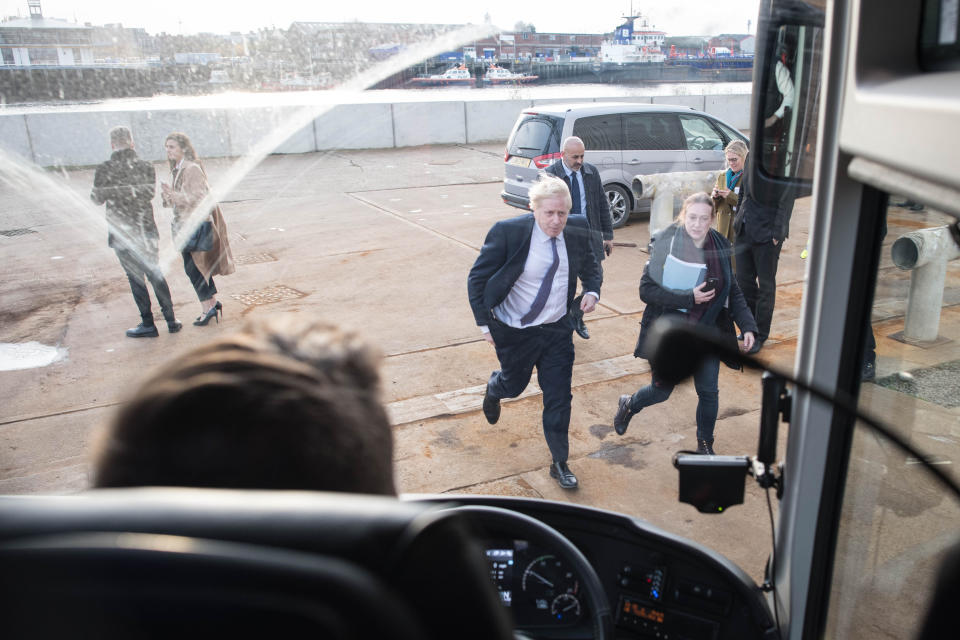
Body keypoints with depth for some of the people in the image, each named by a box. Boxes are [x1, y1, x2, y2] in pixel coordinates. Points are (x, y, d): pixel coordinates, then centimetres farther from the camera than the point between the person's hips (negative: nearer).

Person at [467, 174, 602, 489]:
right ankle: (494, 388, 60)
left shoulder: (577, 230, -10)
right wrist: (485, 324, -13)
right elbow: (477, 279, -12)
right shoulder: (507, 232, -22)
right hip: (514, 332, -2)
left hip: (558, 330, 3)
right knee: (514, 384, 21)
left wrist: (592, 290, -9)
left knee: (559, 397, 6)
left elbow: (590, 263, 12)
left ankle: (560, 463, 25)